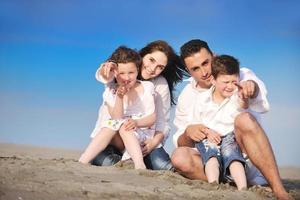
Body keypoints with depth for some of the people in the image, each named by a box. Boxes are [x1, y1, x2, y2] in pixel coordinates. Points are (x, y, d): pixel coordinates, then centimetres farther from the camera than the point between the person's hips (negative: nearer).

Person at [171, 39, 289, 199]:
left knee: (244, 119, -31)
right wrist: (188, 133, -17)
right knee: (179, 157, -27)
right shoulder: (186, 97, 8)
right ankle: (246, 179, -28)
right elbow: (180, 143, 8)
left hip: (242, 152, -2)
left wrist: (252, 85, -49)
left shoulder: (238, 75, 2)